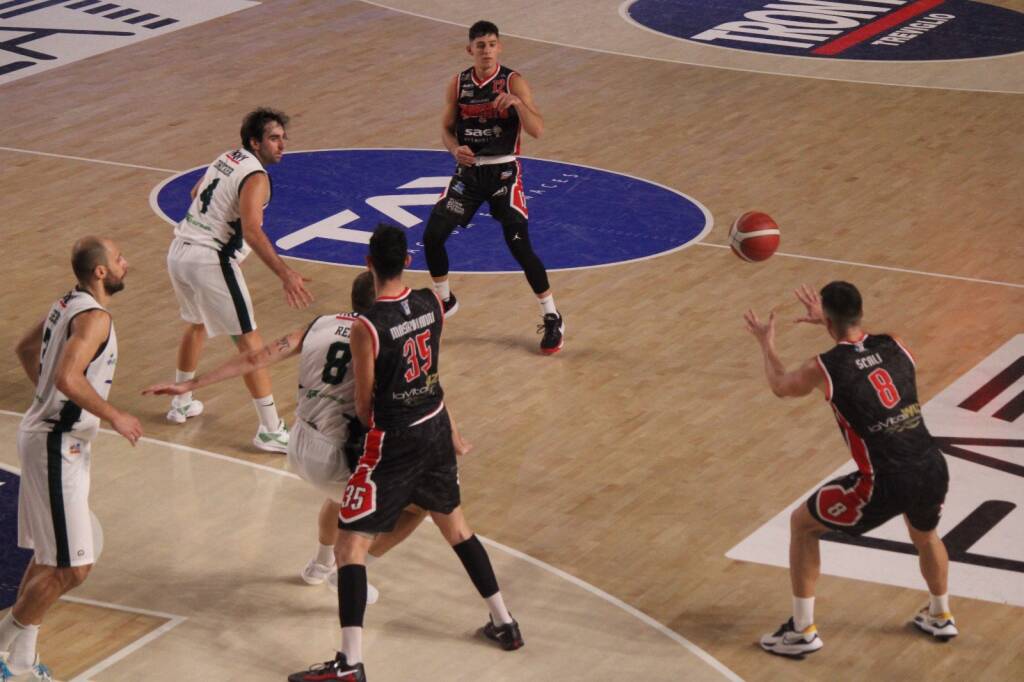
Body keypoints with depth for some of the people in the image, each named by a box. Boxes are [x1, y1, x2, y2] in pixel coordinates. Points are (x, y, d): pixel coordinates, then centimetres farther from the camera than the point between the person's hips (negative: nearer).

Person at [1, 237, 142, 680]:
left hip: (46, 433, 11)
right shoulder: (94, 317, -20)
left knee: (50, 557, 18)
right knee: (73, 567, -7)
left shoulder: (68, 304, 10)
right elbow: (68, 378, -33)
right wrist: (114, 417, -22)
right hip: (58, 445, -11)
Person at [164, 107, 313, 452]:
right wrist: (285, 275, -32)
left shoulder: (226, 158, 13)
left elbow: (196, 193, 32)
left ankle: (181, 402, 44)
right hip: (211, 259, -9)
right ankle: (270, 430, -3)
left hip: (179, 251, 9)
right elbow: (252, 231, -27)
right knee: (248, 340, -4)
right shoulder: (255, 176, -13)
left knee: (196, 325, 31)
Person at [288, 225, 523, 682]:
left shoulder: (367, 328, -22)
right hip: (436, 426, 6)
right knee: (454, 525, 27)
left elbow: (364, 407, -13)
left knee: (349, 545, 0)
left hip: (393, 440, -6)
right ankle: (504, 624, 35)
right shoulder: (432, 304, -5)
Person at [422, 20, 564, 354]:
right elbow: (447, 128, 8)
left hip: (503, 172, -4)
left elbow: (537, 130, -19)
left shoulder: (513, 82, -12)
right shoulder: (458, 84, 0)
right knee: (432, 236, -2)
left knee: (520, 246, -10)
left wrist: (516, 102, -36)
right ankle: (444, 301, 24)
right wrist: (455, 149, -14)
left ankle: (552, 319, 3)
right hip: (469, 171, 4)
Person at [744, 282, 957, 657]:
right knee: (924, 532, 39)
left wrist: (766, 342, 36)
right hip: (933, 471, 5)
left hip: (886, 485, -5)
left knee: (802, 524, 18)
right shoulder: (895, 346, 5)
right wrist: (829, 320, 43)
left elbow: (780, 386, 19)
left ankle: (802, 631, 22)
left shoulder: (824, 368, -5)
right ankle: (940, 616, 55)